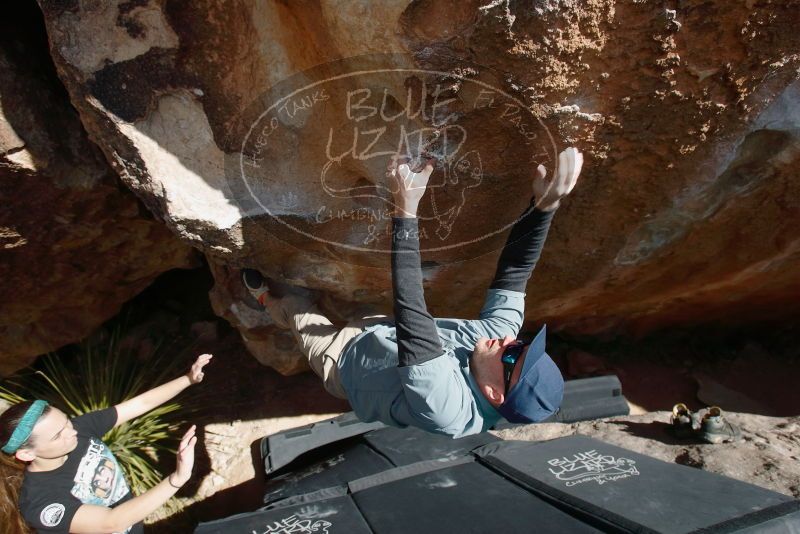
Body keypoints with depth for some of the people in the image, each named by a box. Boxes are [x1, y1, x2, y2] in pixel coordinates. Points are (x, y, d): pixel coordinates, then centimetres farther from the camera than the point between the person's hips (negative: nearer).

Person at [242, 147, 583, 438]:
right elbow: (513, 274, -26)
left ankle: (265, 297, 54)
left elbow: (414, 324, -57)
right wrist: (545, 205, -40)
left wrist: (406, 210, -62)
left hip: (342, 359, -4)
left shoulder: (445, 407, -48)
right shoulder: (498, 333, -29)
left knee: (294, 307, 19)